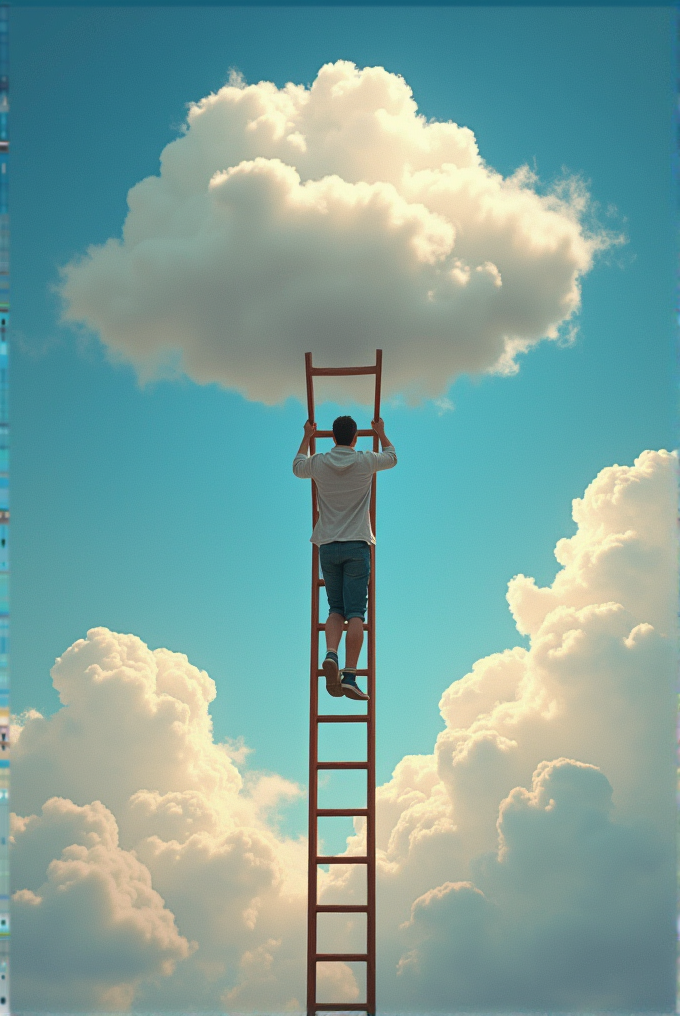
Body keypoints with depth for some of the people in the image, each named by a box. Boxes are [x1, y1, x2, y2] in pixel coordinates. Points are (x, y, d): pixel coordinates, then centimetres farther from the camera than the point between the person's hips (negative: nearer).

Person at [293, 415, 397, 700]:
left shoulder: (319, 463, 2)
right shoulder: (366, 461, -1)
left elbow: (297, 467, 27)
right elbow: (392, 457, 22)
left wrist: (307, 438, 39)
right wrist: (381, 433, 38)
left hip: (328, 546, 2)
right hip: (357, 544, -2)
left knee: (336, 608, 12)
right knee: (355, 612, -4)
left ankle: (331, 655, -15)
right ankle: (349, 677, -11)